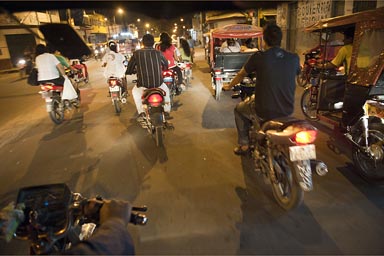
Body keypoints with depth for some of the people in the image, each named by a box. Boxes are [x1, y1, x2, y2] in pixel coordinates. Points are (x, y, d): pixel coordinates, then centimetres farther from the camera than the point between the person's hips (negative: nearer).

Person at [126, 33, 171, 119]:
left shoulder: (137, 53, -2)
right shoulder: (158, 53, 1)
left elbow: (129, 70, 3)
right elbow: (166, 65, 19)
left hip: (143, 84, -1)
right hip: (158, 83, 1)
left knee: (135, 91, 32)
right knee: (166, 90, 34)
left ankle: (141, 112, 21)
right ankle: (167, 111, 27)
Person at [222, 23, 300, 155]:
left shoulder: (258, 57, -11)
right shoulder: (294, 58, -2)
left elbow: (241, 75, 6)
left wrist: (229, 86, 25)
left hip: (264, 112, -4)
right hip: (287, 111, 5)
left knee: (239, 109, 25)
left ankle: (243, 145, 28)